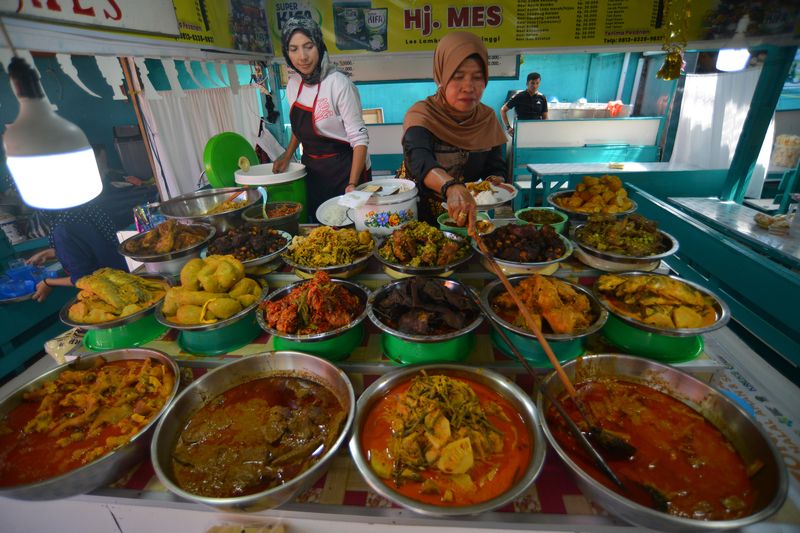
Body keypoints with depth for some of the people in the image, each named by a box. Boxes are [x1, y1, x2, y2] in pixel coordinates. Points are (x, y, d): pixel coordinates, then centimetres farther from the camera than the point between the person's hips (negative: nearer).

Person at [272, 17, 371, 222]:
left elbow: (359, 138, -18)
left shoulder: (338, 84, -17)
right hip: (312, 170, 6)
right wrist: (287, 156, 13)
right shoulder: (293, 84, 3)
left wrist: (352, 185, -26)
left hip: (343, 169, -6)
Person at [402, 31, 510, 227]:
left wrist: (495, 181, -16)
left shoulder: (488, 118, 2)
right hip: (418, 216, -3)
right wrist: (452, 187, -52)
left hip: (465, 218, 4)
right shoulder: (421, 114, -14)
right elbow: (419, 160, -33)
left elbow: (495, 167, 8)